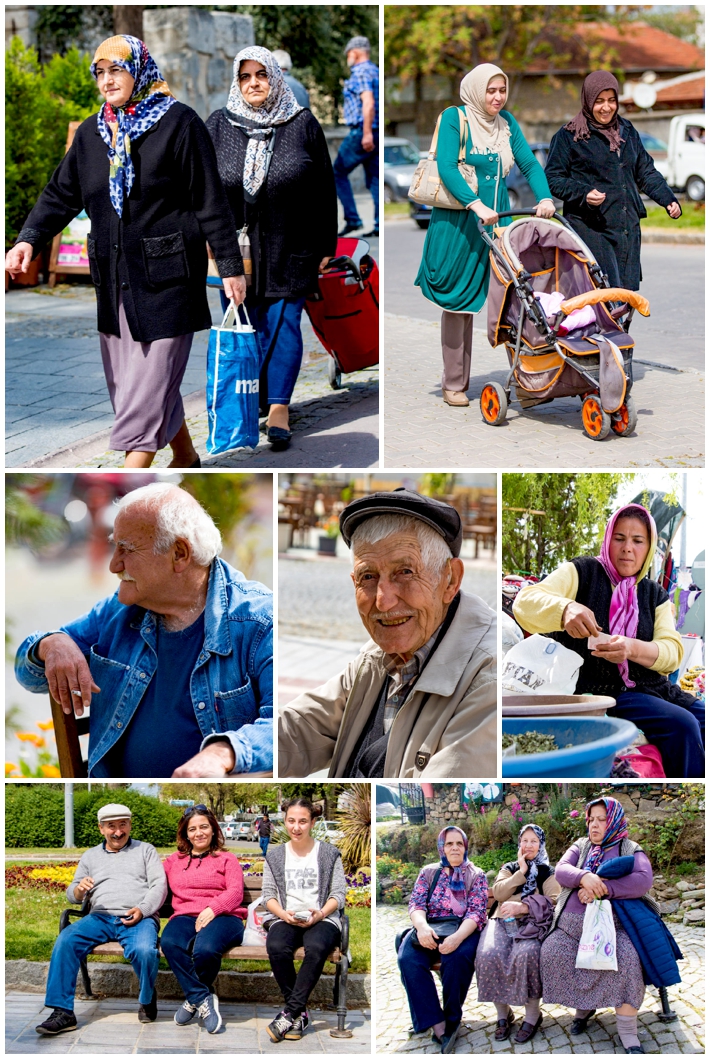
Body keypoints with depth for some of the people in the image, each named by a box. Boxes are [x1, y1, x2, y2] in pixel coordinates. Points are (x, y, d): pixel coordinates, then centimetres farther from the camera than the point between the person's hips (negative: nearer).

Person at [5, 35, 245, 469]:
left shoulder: (179, 123, -6)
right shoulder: (91, 133, 12)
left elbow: (210, 201, -7)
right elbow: (61, 194, 11)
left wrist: (230, 266, -8)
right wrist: (30, 239, -6)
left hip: (165, 277, -7)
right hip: (114, 278, 7)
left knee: (151, 376, -7)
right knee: (128, 377, 13)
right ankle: (186, 457, 30)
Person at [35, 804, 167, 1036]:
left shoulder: (145, 850, 16)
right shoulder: (91, 856, 23)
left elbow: (159, 885, 5)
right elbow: (72, 894, 19)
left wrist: (142, 910, -15)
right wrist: (78, 890, -7)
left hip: (138, 918, -3)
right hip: (100, 917, 3)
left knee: (144, 950, -36)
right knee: (65, 941, -27)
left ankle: (147, 998, -4)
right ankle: (63, 1012, -25)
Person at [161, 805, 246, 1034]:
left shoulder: (227, 859, 18)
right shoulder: (174, 861, 28)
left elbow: (235, 892, 2)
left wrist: (213, 909, -16)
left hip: (222, 917, -2)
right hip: (185, 916, 3)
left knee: (205, 948, -38)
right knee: (169, 943, -36)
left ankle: (194, 998, -8)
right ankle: (204, 998, -24)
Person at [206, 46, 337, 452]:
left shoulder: (303, 124, 0)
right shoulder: (219, 125, 4)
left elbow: (325, 189, 2)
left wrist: (327, 247, 1)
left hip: (290, 249, -2)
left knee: (283, 324, -3)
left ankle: (279, 407, 0)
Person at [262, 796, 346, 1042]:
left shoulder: (329, 854, 9)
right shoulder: (275, 856, 15)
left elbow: (338, 895, 5)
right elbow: (268, 895, 10)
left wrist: (320, 914, -15)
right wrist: (283, 913, -11)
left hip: (321, 919, -2)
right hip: (284, 918, 2)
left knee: (316, 948, -38)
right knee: (277, 948, -35)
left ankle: (289, 1013, -32)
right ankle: (300, 1012, -21)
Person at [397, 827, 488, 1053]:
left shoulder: (476, 875, 7)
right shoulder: (428, 872, 15)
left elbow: (477, 911, -6)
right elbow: (416, 903, 2)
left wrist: (458, 937, -27)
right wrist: (422, 926, -24)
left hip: (464, 930, -2)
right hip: (430, 928, 2)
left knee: (457, 957, -38)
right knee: (408, 959, -31)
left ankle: (451, 1019, -20)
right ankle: (437, 1024, -32)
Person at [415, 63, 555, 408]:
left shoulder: (506, 122, 11)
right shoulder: (455, 117, -5)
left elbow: (529, 163, 6)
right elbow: (446, 167, -16)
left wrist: (545, 198, -12)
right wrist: (477, 205, -27)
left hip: (497, 220, 5)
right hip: (458, 222, -5)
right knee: (458, 301, 0)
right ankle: (454, 383, 7)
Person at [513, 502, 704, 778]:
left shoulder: (655, 594, 15)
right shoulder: (582, 572, 2)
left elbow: (673, 651, 0)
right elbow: (524, 603, -13)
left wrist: (632, 649, -23)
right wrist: (566, 609, -36)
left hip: (652, 689, 6)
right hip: (601, 691, -6)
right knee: (682, 725, -27)